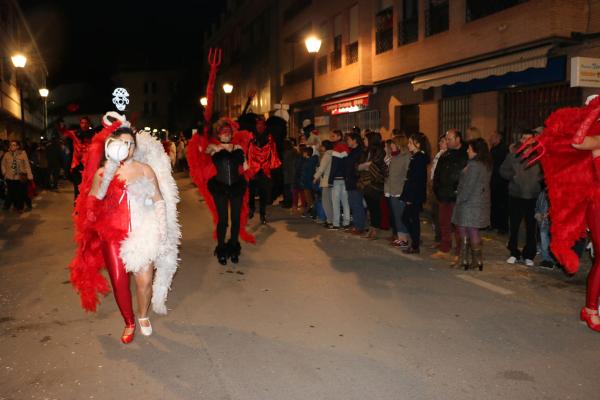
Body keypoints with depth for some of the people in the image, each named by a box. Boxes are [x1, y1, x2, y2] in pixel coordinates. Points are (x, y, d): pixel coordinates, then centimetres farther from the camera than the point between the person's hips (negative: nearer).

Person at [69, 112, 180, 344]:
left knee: (145, 279, -3)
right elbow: (92, 201, -13)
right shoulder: (102, 172, 2)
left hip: (141, 234, -1)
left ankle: (143, 315, 28)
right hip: (112, 234, 1)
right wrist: (108, 173, -24)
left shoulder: (145, 169, 1)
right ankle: (129, 323, 29)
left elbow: (160, 200, 4)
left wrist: (160, 227, -8)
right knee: (119, 281, 5)